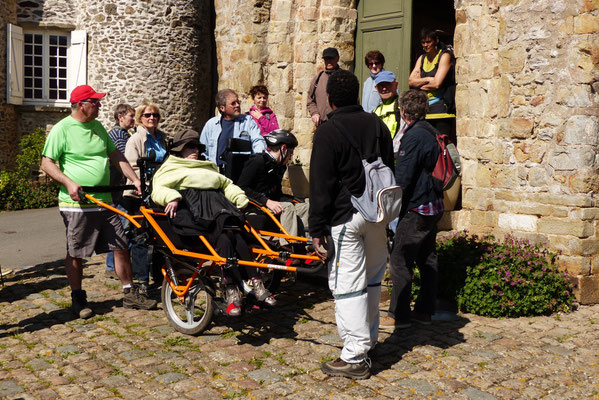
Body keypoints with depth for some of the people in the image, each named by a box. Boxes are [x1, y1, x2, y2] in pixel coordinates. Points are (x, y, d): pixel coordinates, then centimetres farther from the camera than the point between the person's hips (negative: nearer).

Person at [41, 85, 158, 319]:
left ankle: (129, 294, 16)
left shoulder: (98, 127, 13)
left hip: (104, 202, 6)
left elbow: (115, 156, 19)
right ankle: (78, 300, 18)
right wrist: (68, 183, -22)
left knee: (121, 246, 6)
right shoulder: (62, 129, -7)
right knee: (75, 254, 4)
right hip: (77, 204, -6)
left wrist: (135, 179, 9)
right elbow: (47, 163, -8)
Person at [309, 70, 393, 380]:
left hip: (345, 217, -7)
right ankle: (368, 339, 32)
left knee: (347, 285, -3)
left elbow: (321, 186, -12)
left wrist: (318, 229, -8)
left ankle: (355, 357, 1)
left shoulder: (327, 132, -10)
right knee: (372, 279, 18)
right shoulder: (377, 125, 9)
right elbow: (391, 172, 16)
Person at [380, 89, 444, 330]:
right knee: (427, 259, 14)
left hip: (416, 208, -10)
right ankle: (424, 310, 21)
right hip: (434, 206, 10)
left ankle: (399, 314, 3)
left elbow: (402, 177, -20)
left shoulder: (413, 137, -17)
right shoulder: (432, 133, 12)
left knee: (400, 260, -3)